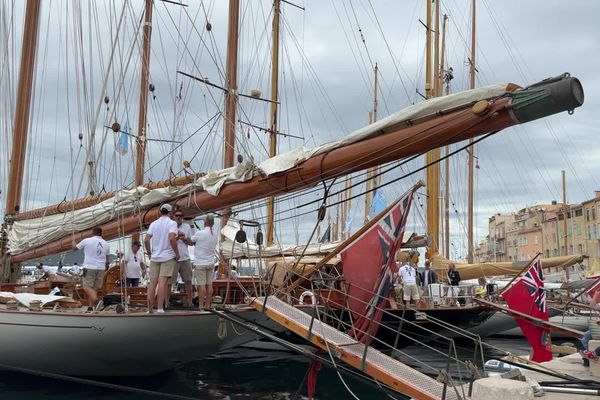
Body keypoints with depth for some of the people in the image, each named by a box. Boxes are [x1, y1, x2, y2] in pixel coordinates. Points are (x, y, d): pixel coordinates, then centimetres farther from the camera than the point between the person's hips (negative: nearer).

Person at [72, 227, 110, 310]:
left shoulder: (87, 241, -4)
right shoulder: (106, 244, 9)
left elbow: (75, 247, 9)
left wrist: (73, 240, 28)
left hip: (89, 267, -4)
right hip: (101, 268, 4)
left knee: (87, 286, -5)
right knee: (95, 288, 10)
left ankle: (95, 299, -30)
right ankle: (91, 306, 10)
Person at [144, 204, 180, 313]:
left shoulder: (153, 224, 10)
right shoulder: (172, 223, -5)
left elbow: (146, 240, 4)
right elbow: (172, 238, -20)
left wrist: (149, 253, 15)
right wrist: (177, 253, -11)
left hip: (154, 257, 5)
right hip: (168, 257, -4)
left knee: (152, 282, 6)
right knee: (162, 282, -7)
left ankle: (150, 308, 9)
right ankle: (159, 309, -10)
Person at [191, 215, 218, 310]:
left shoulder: (200, 233, -14)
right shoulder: (216, 234, 4)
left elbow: (191, 241, 0)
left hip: (200, 263, -6)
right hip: (210, 263, 6)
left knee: (201, 285, -4)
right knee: (209, 284, 7)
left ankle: (201, 306, -2)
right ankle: (207, 305, 11)